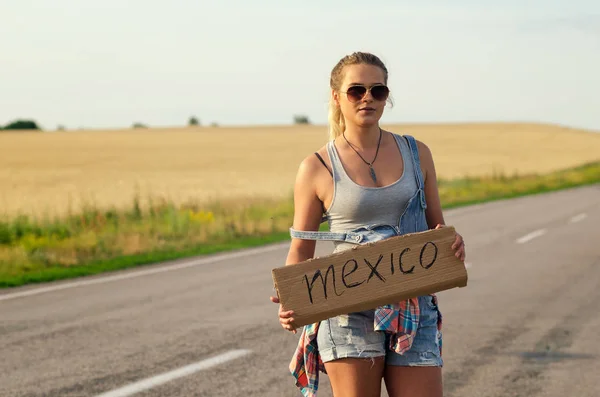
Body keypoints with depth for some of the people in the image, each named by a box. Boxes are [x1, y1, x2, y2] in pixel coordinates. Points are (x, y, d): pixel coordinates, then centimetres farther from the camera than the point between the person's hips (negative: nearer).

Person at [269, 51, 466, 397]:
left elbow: (438, 227, 17)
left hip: (414, 313, 3)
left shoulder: (417, 154, 9)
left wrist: (454, 243, -8)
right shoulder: (317, 168, 0)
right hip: (350, 313, -3)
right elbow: (301, 251, 3)